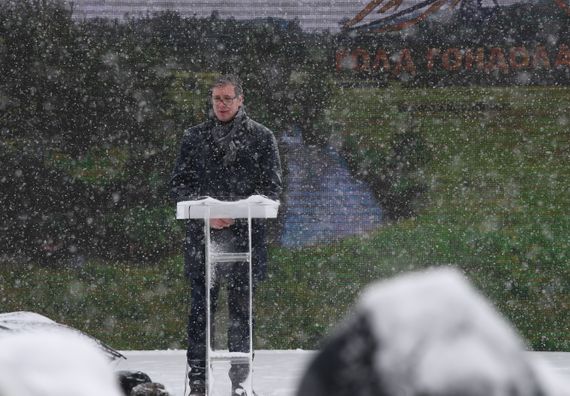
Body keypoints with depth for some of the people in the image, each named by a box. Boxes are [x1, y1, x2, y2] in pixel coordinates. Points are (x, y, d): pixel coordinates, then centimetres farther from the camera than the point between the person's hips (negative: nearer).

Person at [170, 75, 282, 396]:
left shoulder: (261, 137, 7)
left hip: (245, 235, -1)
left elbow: (272, 187, 3)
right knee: (201, 306, -2)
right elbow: (179, 185, 8)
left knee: (241, 307, 1)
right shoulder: (195, 138, 12)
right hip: (202, 236, 1)